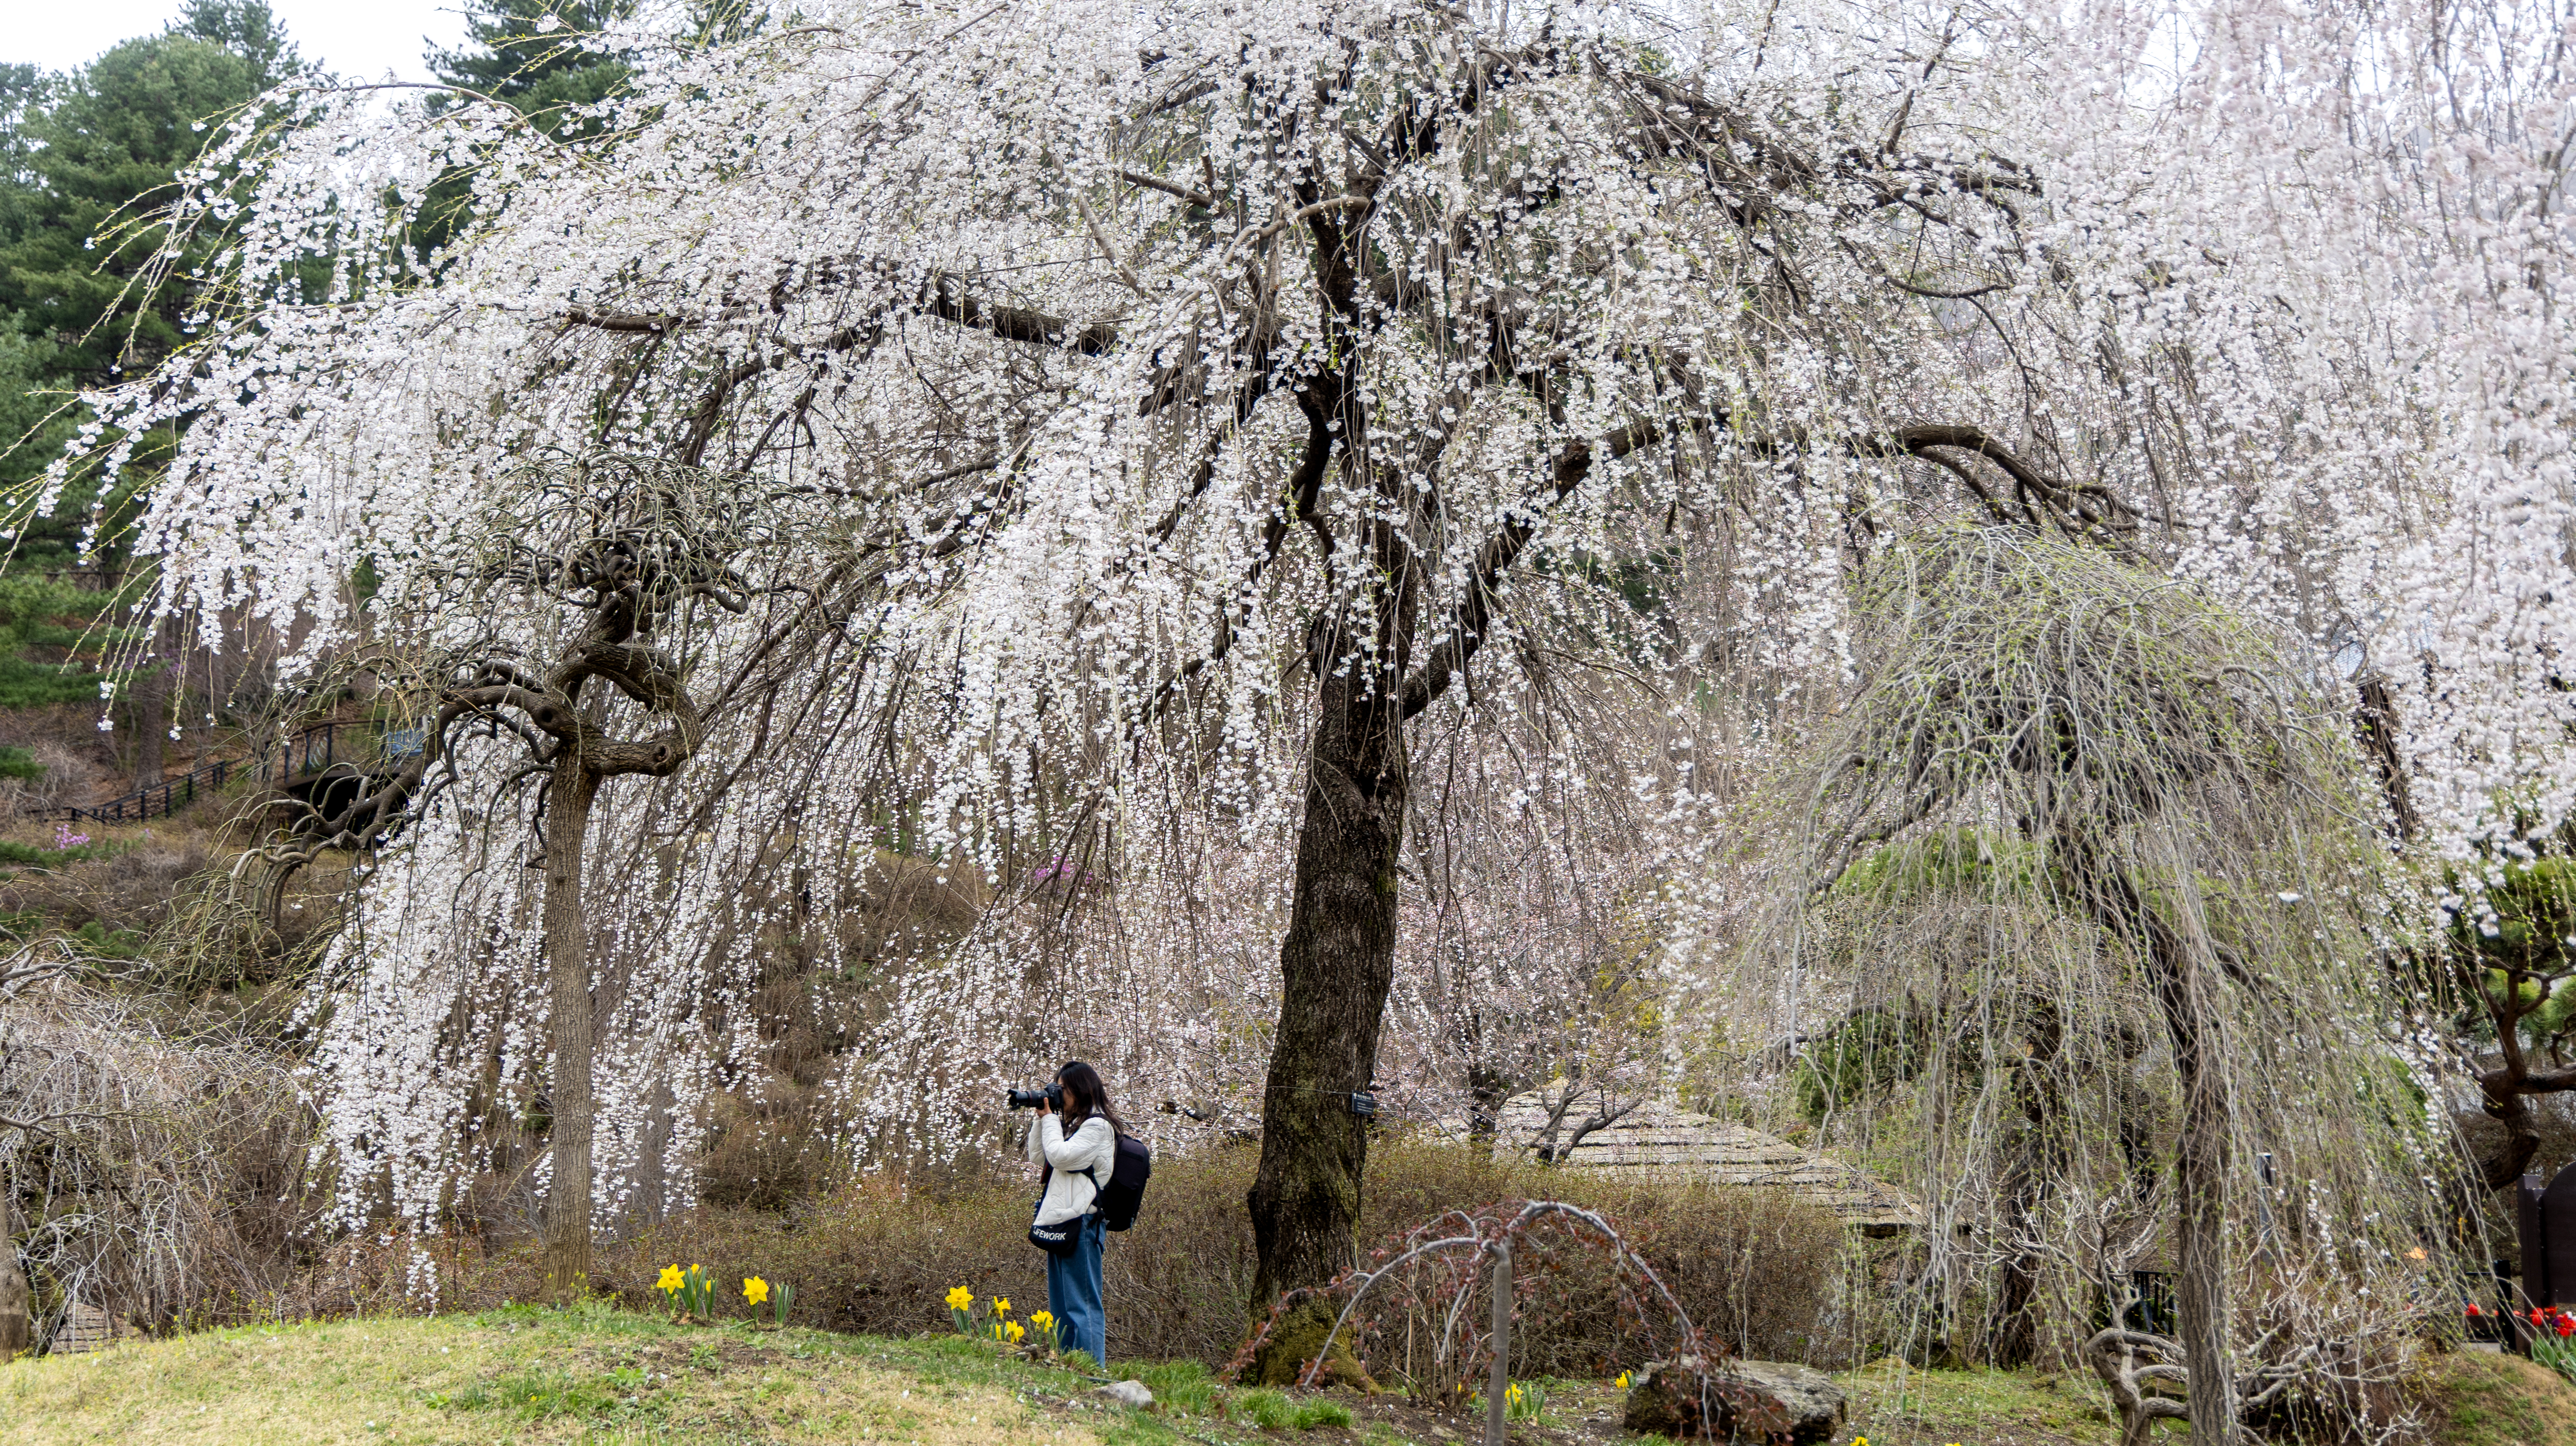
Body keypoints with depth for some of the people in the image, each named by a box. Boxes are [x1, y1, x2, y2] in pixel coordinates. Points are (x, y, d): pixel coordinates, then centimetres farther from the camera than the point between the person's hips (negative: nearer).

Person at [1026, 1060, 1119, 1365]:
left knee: (1083, 1304, -10)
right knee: (1061, 1306, 12)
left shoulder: (1097, 1126, -9)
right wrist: (1041, 1118, 11)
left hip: (1081, 1223, -10)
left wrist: (1050, 1118, -6)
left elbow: (1061, 1156, -18)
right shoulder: (1074, 1125, 19)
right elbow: (1038, 1156, 22)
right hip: (1061, 1223, 10)